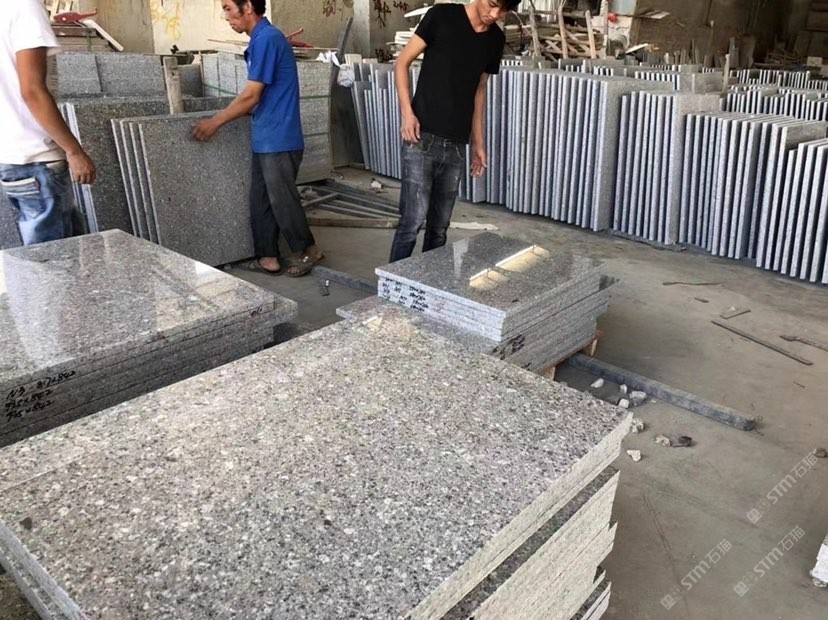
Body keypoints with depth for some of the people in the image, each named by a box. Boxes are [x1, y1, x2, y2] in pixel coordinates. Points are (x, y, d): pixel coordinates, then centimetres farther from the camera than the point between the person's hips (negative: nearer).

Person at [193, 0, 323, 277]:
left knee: (282, 201, 1)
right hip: (266, 139, 9)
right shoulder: (262, 38, 15)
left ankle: (309, 250, 16)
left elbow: (251, 97, -16)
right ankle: (268, 257, 18)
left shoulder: (266, 38, -15)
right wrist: (223, 118, 20)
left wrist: (215, 122, -8)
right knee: (260, 201, 11)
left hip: (278, 140, -9)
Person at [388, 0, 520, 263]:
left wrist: (478, 142, 18)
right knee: (414, 218, -10)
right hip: (422, 137, -5)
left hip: (456, 146, 5)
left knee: (440, 225, 8)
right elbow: (402, 63, -1)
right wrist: (407, 112, -13)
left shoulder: (496, 40, 11)